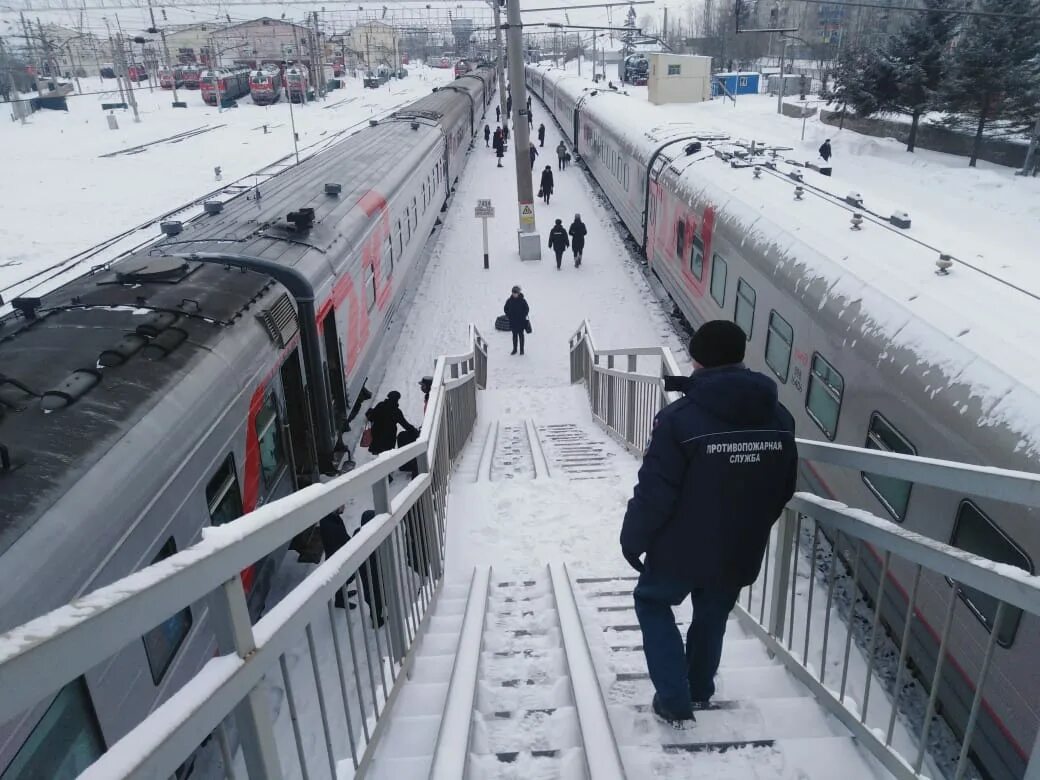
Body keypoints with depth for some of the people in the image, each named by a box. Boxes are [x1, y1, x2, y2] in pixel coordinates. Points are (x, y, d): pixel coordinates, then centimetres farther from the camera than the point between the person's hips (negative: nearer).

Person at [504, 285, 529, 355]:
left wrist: (523, 316, -9)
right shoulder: (509, 300, -4)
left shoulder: (522, 300, -11)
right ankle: (514, 349, 23)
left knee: (521, 335, 8)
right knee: (514, 335, 12)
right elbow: (505, 308, 9)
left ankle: (522, 349, 19)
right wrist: (508, 315, -2)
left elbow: (527, 309, -1)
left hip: (521, 321, -2)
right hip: (513, 322, 2)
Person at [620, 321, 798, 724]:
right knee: (712, 615, 28)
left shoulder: (679, 418, -22)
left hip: (683, 549, -4)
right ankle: (699, 688, 48)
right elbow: (784, 490, 6)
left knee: (652, 602, 22)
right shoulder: (779, 418, -4)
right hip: (740, 554, 5)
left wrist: (632, 540, -4)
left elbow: (654, 493, -20)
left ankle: (674, 698, 20)